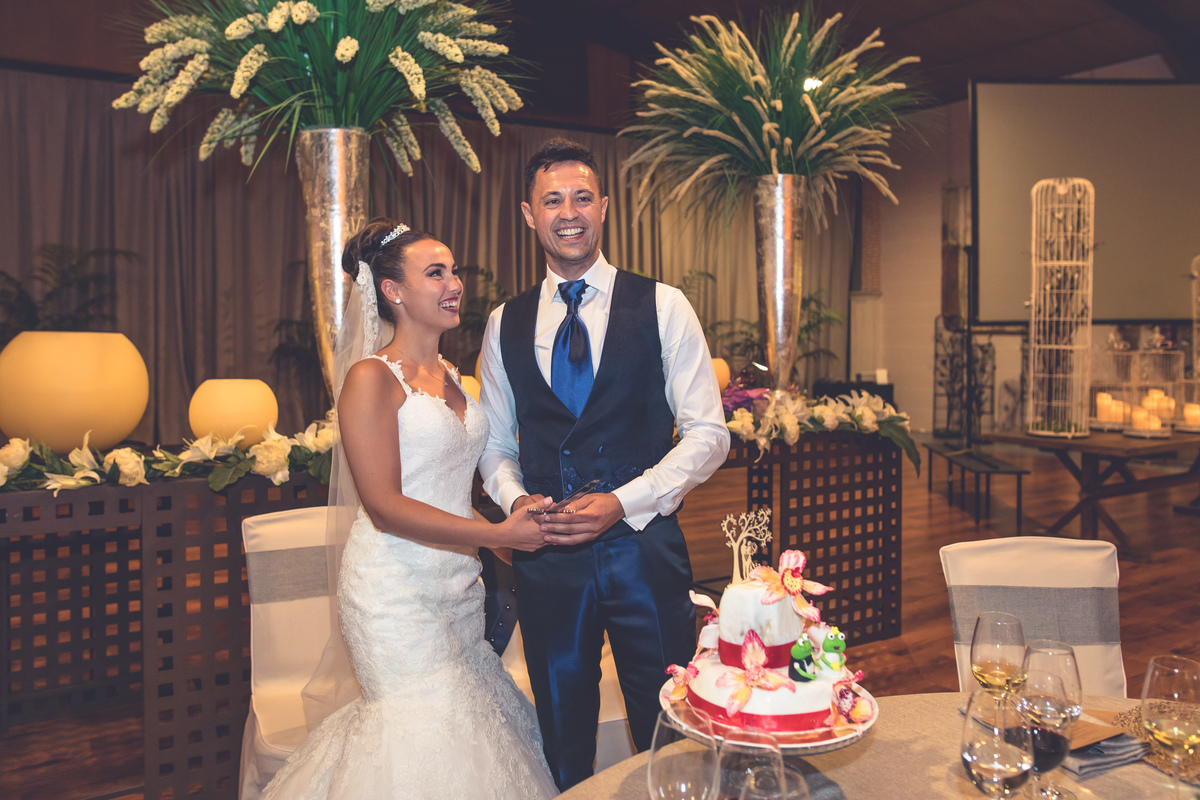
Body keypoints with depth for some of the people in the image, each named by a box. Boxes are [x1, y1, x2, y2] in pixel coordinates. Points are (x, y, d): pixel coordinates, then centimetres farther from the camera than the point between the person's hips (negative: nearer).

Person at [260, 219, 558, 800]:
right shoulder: (372, 377, -13)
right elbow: (385, 506, -18)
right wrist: (498, 534, -22)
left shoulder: (451, 377, 11)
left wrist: (514, 555, 7)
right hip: (396, 591, -7)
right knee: (424, 738, 1)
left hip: (457, 585, 7)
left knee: (471, 719, 13)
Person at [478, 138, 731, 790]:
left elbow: (707, 434, -5)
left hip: (644, 546, -2)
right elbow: (496, 447, 13)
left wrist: (621, 503, -16)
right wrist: (516, 498, -9)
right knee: (563, 741, 18)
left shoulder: (662, 306, -2)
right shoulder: (504, 324, 7)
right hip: (546, 556, 3)